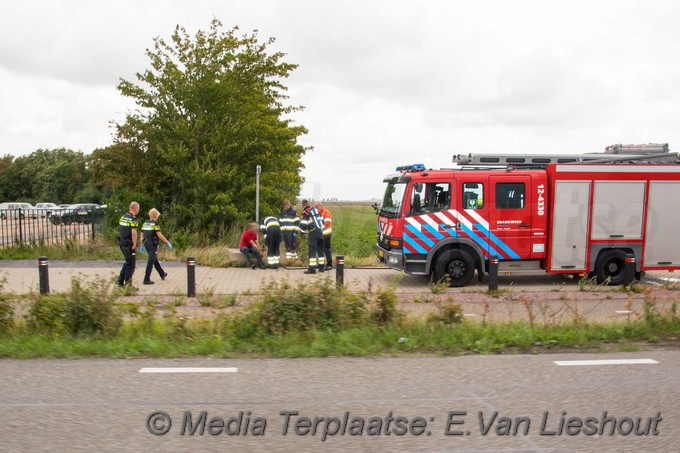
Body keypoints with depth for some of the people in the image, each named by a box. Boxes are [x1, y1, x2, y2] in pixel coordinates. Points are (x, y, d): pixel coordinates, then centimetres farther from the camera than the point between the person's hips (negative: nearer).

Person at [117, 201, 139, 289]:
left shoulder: (123, 216, 12)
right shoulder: (133, 218, -16)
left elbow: (120, 229, 16)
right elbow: (133, 233, -23)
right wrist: (134, 244, -17)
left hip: (122, 242, 9)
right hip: (129, 244, -9)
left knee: (127, 262, 21)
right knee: (131, 264, 0)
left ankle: (121, 281, 21)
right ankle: (128, 285, 2)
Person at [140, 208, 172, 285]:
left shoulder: (145, 223, 9)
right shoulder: (155, 223, -12)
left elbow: (142, 235, 11)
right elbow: (159, 235, -18)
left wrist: (142, 245, 18)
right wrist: (167, 242, -11)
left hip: (146, 244, 8)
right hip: (153, 245, -8)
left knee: (155, 260, 20)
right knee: (151, 261, -5)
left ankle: (162, 274, 35)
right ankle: (146, 279, -7)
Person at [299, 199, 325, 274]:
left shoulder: (305, 213, -5)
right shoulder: (316, 210, 15)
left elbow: (303, 226, -9)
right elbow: (322, 221, 21)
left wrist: (305, 231, 10)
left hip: (312, 233, -6)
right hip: (320, 232, 6)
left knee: (312, 250, -5)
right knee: (320, 249, 15)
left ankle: (312, 268, -10)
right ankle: (321, 267, 21)